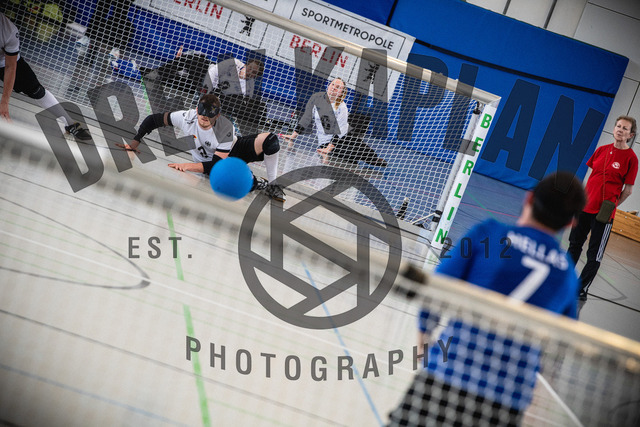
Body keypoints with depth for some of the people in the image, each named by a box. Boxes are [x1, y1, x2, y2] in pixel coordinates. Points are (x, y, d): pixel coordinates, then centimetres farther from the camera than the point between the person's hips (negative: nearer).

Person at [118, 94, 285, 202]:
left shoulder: (225, 128, -30)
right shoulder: (186, 117, -26)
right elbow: (152, 119, -13)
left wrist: (188, 166, -44)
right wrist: (134, 143, -18)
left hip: (234, 151, -1)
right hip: (209, 162, 1)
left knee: (270, 140, -28)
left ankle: (272, 184, -5)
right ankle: (262, 185, 9)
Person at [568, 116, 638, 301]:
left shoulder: (631, 158, -8)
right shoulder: (601, 150, 5)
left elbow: (628, 189, -5)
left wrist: (610, 206, -5)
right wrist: (583, 197, 10)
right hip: (585, 206, 5)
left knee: (595, 255, 0)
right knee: (575, 244, 17)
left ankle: (581, 290, 11)